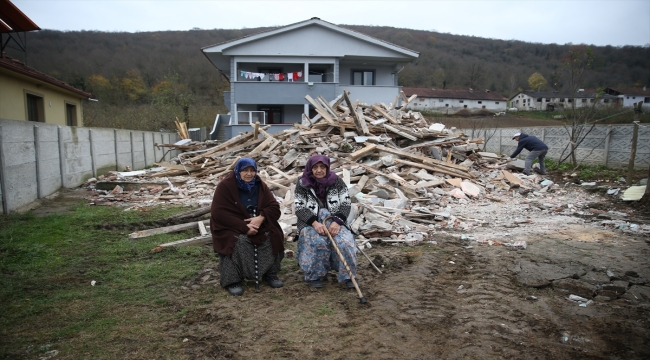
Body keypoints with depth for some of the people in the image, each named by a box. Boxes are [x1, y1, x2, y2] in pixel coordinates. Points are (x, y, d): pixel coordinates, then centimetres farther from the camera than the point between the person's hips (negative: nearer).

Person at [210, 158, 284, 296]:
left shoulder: (260, 186, 2)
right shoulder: (225, 186, -12)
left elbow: (274, 207, -2)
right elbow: (219, 213, -19)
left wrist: (261, 218, -24)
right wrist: (244, 227, -26)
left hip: (259, 224, 4)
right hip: (231, 227, -4)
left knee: (273, 236, -19)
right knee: (238, 241, -33)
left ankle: (270, 274, -2)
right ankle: (232, 280, -19)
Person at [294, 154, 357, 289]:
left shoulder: (336, 181, 2)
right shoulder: (302, 183, 0)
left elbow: (346, 202, -3)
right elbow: (299, 208, -6)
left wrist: (337, 222, -19)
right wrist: (315, 223, -22)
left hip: (333, 221, 1)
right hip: (310, 223, -1)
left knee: (344, 242, -27)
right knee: (318, 242, -31)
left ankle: (347, 276, -7)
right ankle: (314, 276, -10)